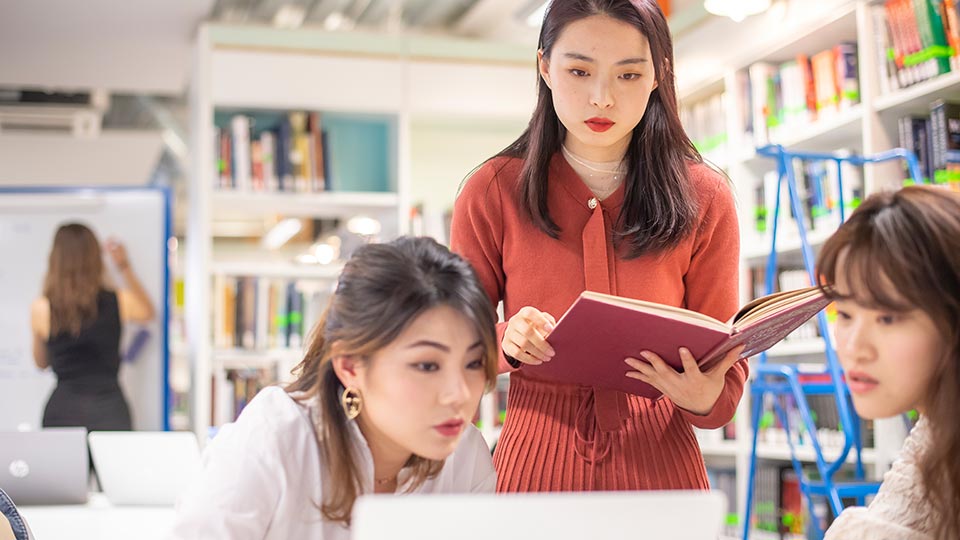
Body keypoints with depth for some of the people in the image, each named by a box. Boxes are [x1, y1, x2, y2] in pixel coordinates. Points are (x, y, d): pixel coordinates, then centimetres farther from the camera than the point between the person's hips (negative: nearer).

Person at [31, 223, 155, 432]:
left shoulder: (41, 309, -4)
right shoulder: (119, 302, -2)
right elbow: (148, 313, 23)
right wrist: (125, 268, 24)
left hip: (64, 412, 0)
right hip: (110, 410, 1)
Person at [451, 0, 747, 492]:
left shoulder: (704, 198, 0)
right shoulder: (493, 192, -2)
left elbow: (725, 352, 3)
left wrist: (706, 397, -20)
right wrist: (505, 341, -20)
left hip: (659, 466, 1)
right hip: (535, 466, 0)